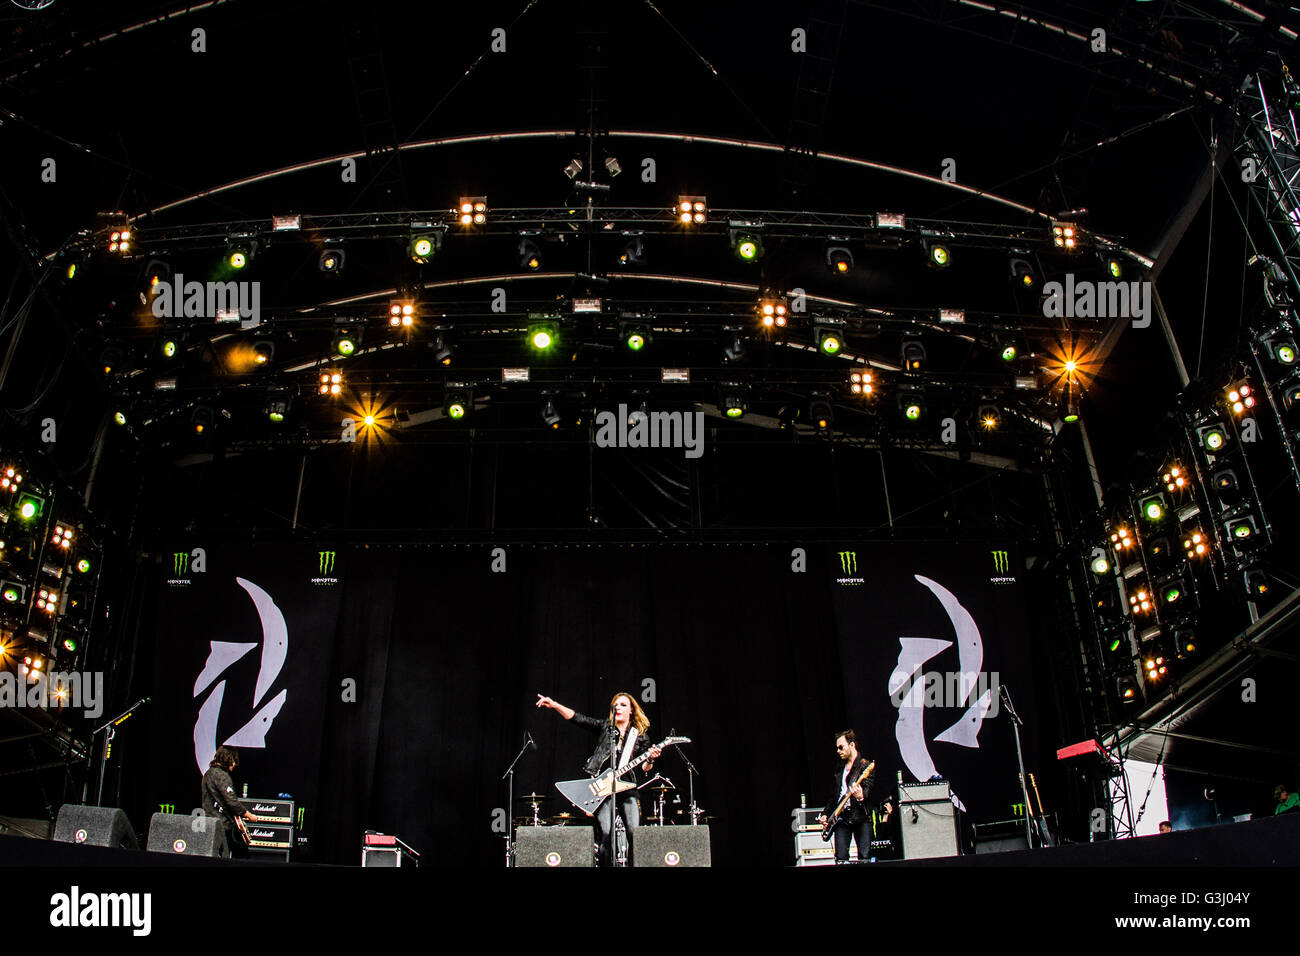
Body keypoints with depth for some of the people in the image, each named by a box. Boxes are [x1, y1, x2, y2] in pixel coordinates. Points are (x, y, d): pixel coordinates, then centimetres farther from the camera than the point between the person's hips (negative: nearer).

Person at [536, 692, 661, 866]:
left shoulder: (639, 736, 11)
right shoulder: (604, 727, 10)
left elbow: (643, 767, 8)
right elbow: (576, 718, -1)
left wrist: (650, 760, -16)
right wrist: (554, 705, -13)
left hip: (627, 787, 1)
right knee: (606, 836, -7)